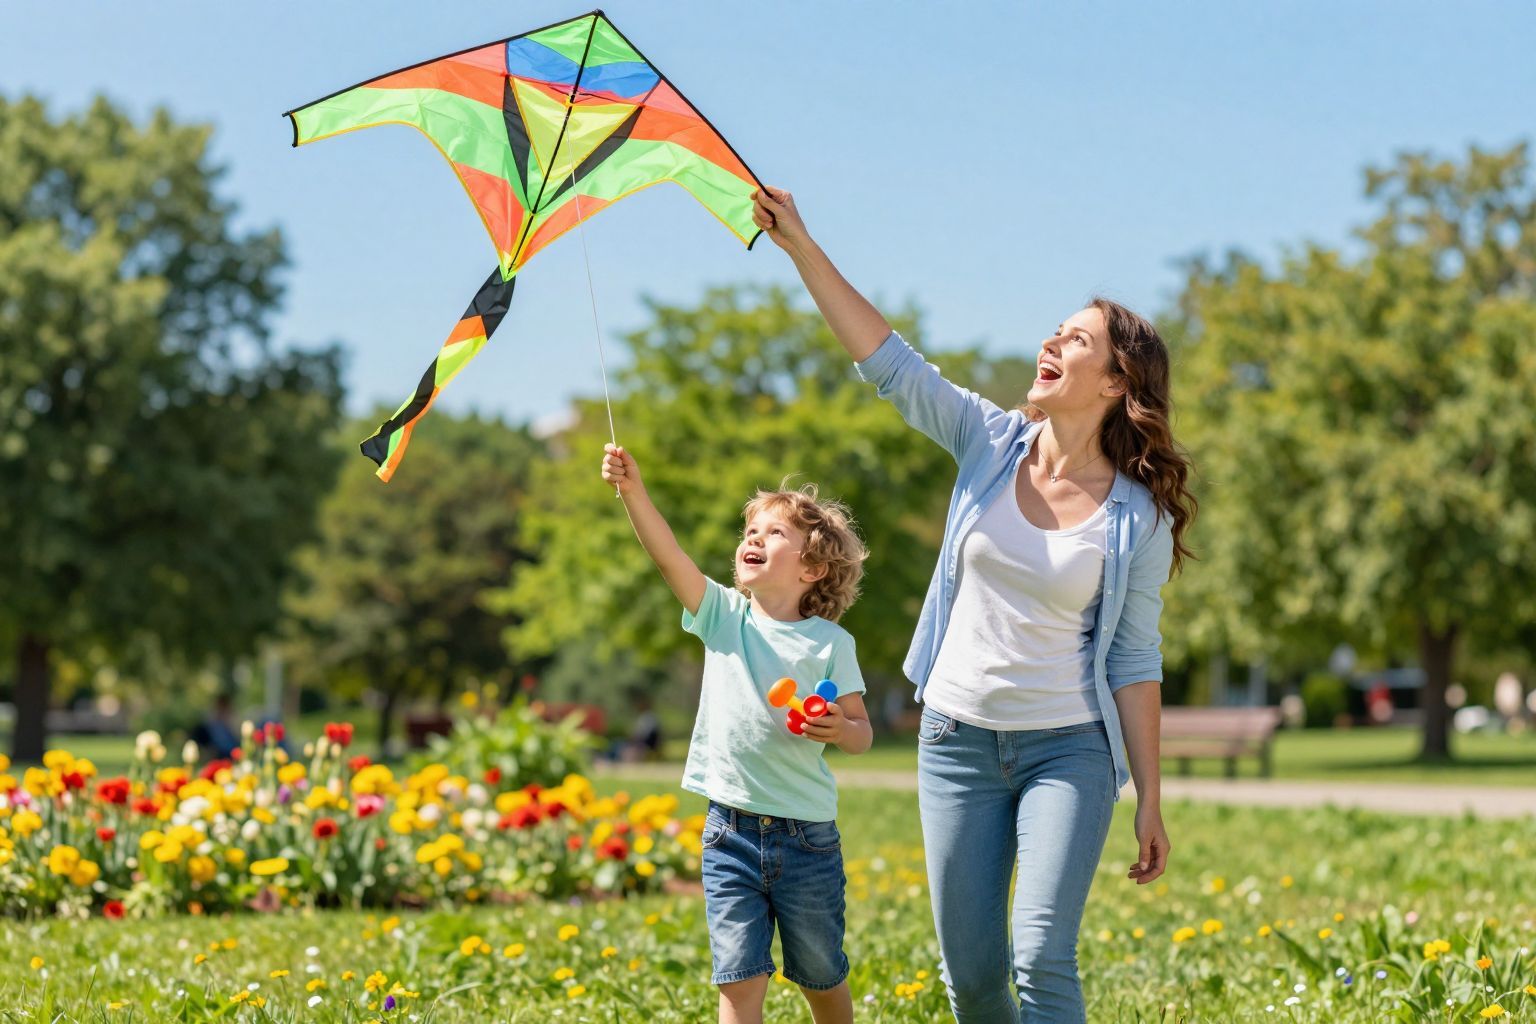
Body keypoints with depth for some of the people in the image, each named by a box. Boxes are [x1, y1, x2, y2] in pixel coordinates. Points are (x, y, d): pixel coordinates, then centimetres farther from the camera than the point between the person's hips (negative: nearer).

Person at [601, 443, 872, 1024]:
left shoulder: (830, 643, -3)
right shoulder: (723, 616, 2)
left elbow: (862, 736, 1)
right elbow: (668, 556, -12)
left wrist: (839, 729, -22)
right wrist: (632, 490, -26)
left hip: (805, 838, -1)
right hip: (731, 833, 1)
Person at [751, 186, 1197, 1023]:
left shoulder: (1138, 519, -6)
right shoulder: (991, 444, 0)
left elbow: (1135, 661, -3)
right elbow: (887, 361, -7)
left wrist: (1150, 800, -4)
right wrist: (801, 247, -15)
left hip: (1068, 749, -3)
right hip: (958, 735, 3)